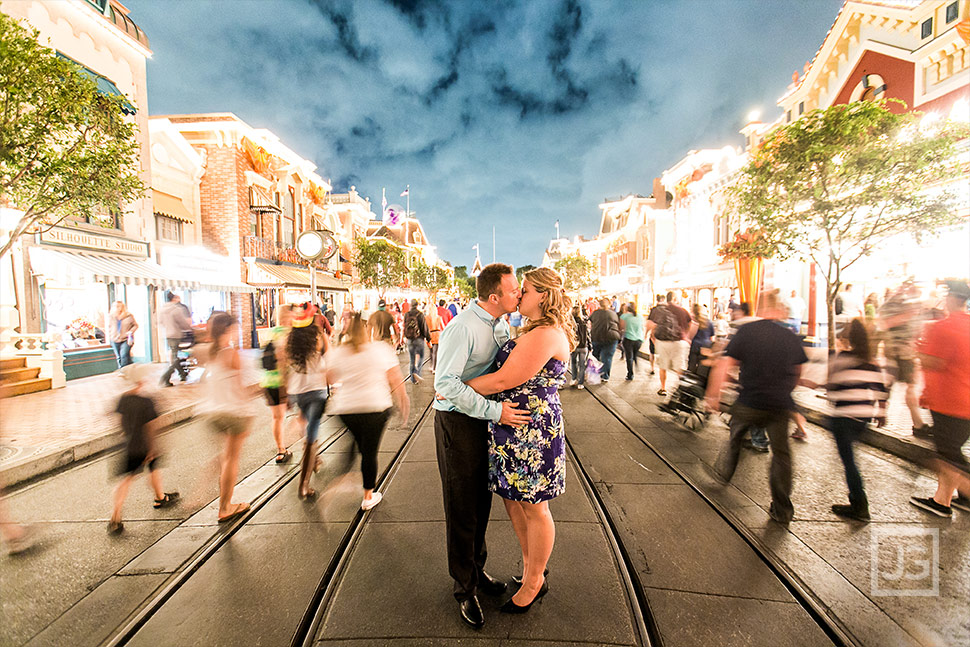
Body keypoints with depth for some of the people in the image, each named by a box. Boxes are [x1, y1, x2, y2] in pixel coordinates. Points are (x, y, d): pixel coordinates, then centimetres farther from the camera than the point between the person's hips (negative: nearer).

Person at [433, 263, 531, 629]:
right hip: (458, 422, -8)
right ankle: (465, 587, 31)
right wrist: (494, 410, -28)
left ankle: (476, 569, 44)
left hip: (484, 418, 8)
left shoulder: (501, 325, 3)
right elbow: (445, 383, -27)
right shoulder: (462, 328, -24)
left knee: (482, 499, 20)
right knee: (462, 507, 8)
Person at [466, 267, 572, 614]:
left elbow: (503, 381, -24)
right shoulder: (538, 332, 14)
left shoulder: (544, 336, -21)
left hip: (530, 430, -10)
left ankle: (534, 582, 33)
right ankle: (531, 566, 42)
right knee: (513, 498, 21)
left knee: (533, 507, 9)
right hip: (514, 429, 10)